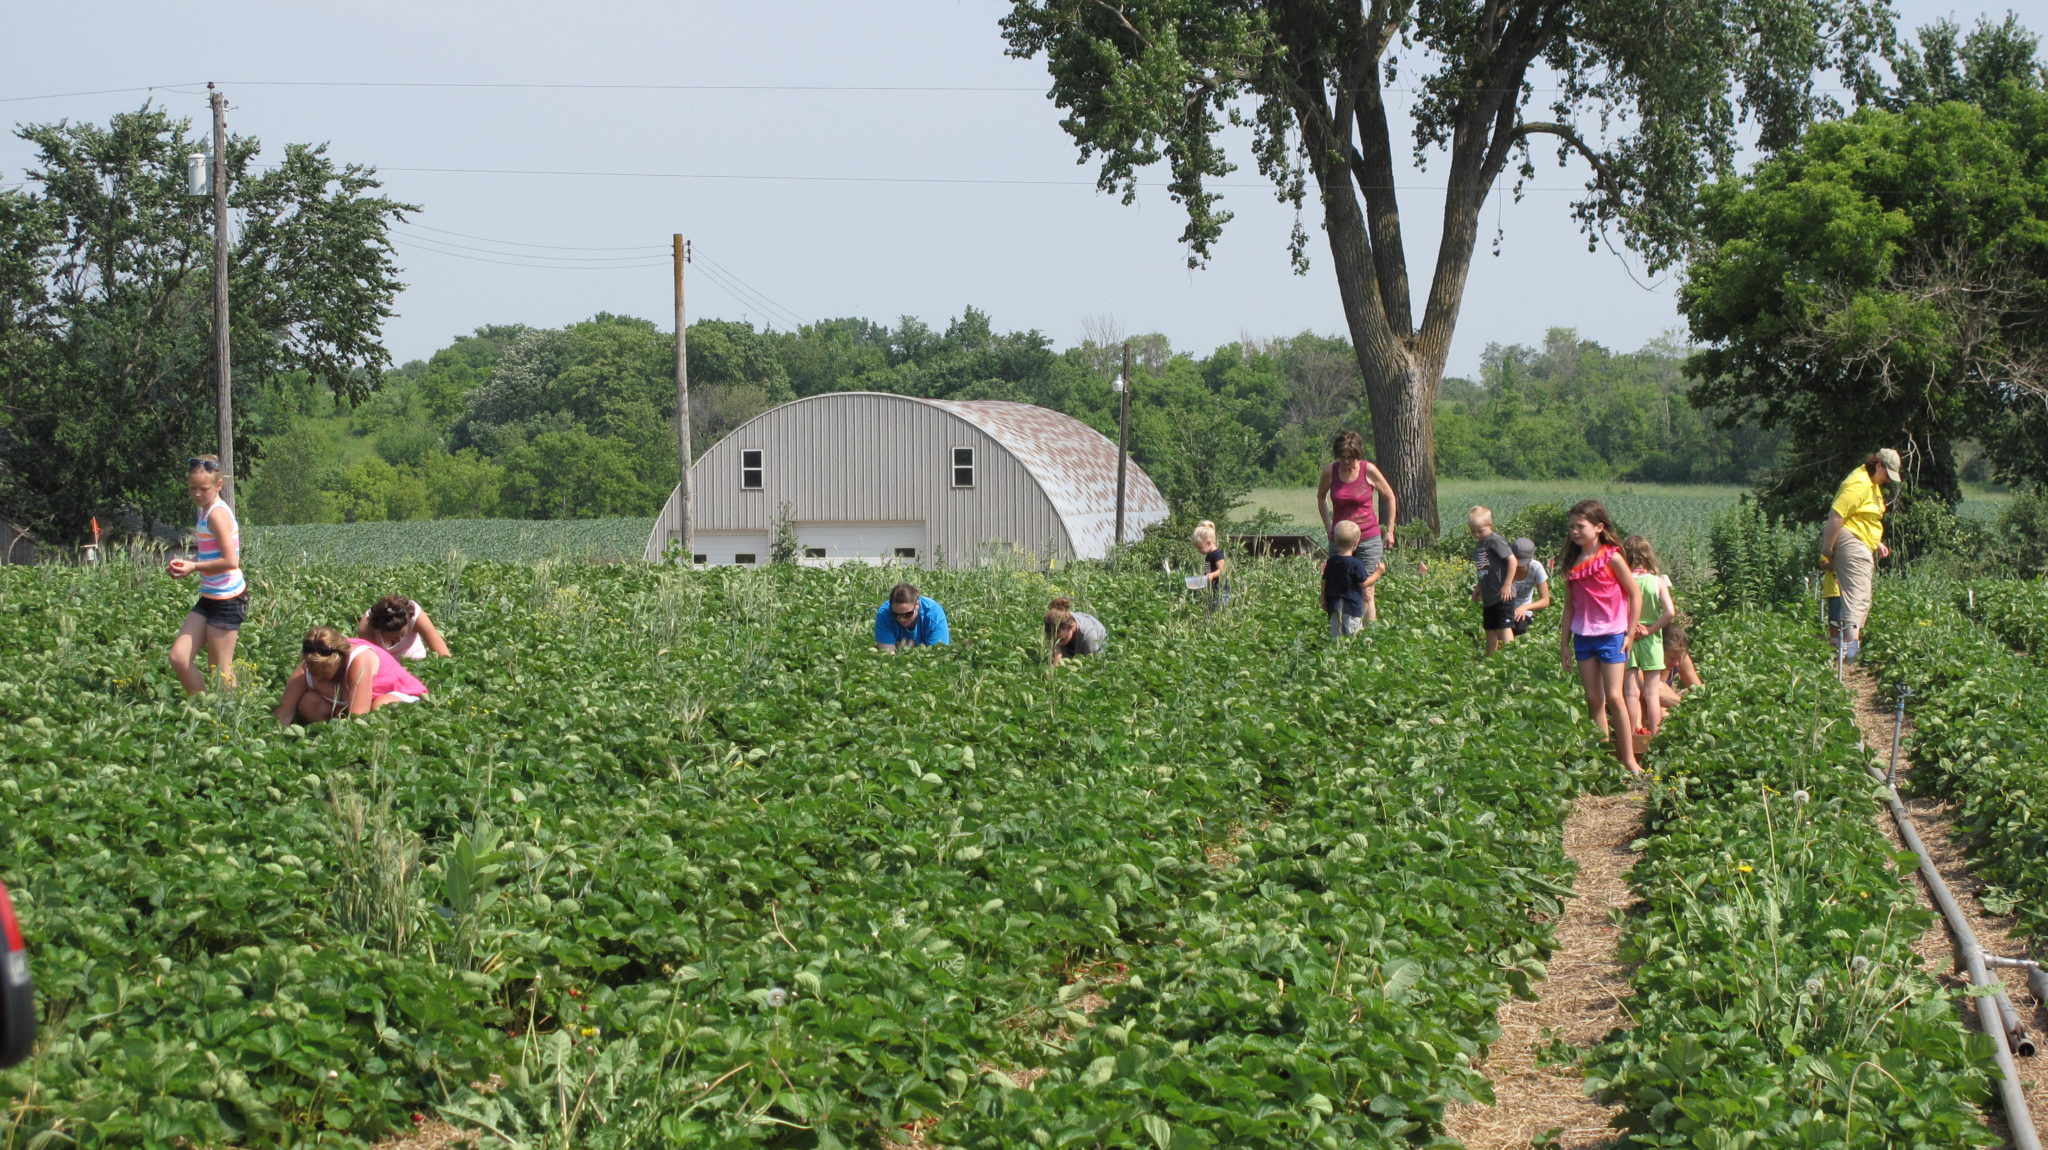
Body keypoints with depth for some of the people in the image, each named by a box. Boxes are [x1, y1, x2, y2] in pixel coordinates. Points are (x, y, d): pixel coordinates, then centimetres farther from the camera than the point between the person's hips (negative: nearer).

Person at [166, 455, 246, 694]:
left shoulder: (217, 514, -16)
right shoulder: (205, 511, 12)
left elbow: (230, 561, -22)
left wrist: (194, 567, -16)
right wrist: (186, 564, 3)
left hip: (227, 600, -9)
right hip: (209, 597, 9)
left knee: (221, 671, 0)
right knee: (178, 657, 5)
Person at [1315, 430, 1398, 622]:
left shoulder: (1368, 470, -8)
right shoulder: (1330, 471, -3)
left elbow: (1390, 498, 5)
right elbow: (1321, 497, 18)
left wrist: (1389, 530, 6)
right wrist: (1328, 527, 12)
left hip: (1368, 538, -2)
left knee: (1366, 592, -5)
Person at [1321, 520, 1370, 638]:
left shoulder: (1331, 561, 5)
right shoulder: (1356, 564, -12)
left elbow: (1324, 582, 10)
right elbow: (1364, 583, -7)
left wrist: (1323, 600, 22)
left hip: (1333, 606, 6)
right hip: (1352, 606, -6)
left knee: (1336, 635, 8)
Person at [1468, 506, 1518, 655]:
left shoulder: (1495, 541, -13)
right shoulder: (1478, 544, 14)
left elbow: (1512, 560, -17)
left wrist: (1507, 585, -19)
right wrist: (1478, 588, 16)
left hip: (1502, 596, -9)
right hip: (1488, 597, 9)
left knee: (1505, 628, -13)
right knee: (1490, 631, 14)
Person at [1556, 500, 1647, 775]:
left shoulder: (1611, 558, -8)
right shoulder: (1572, 564, 7)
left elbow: (1636, 594, -4)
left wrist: (1631, 633, -7)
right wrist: (1563, 643, 12)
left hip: (1611, 635, -5)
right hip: (1582, 636, 5)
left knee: (1614, 697, -9)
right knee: (1594, 700, 5)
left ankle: (1629, 760, -3)